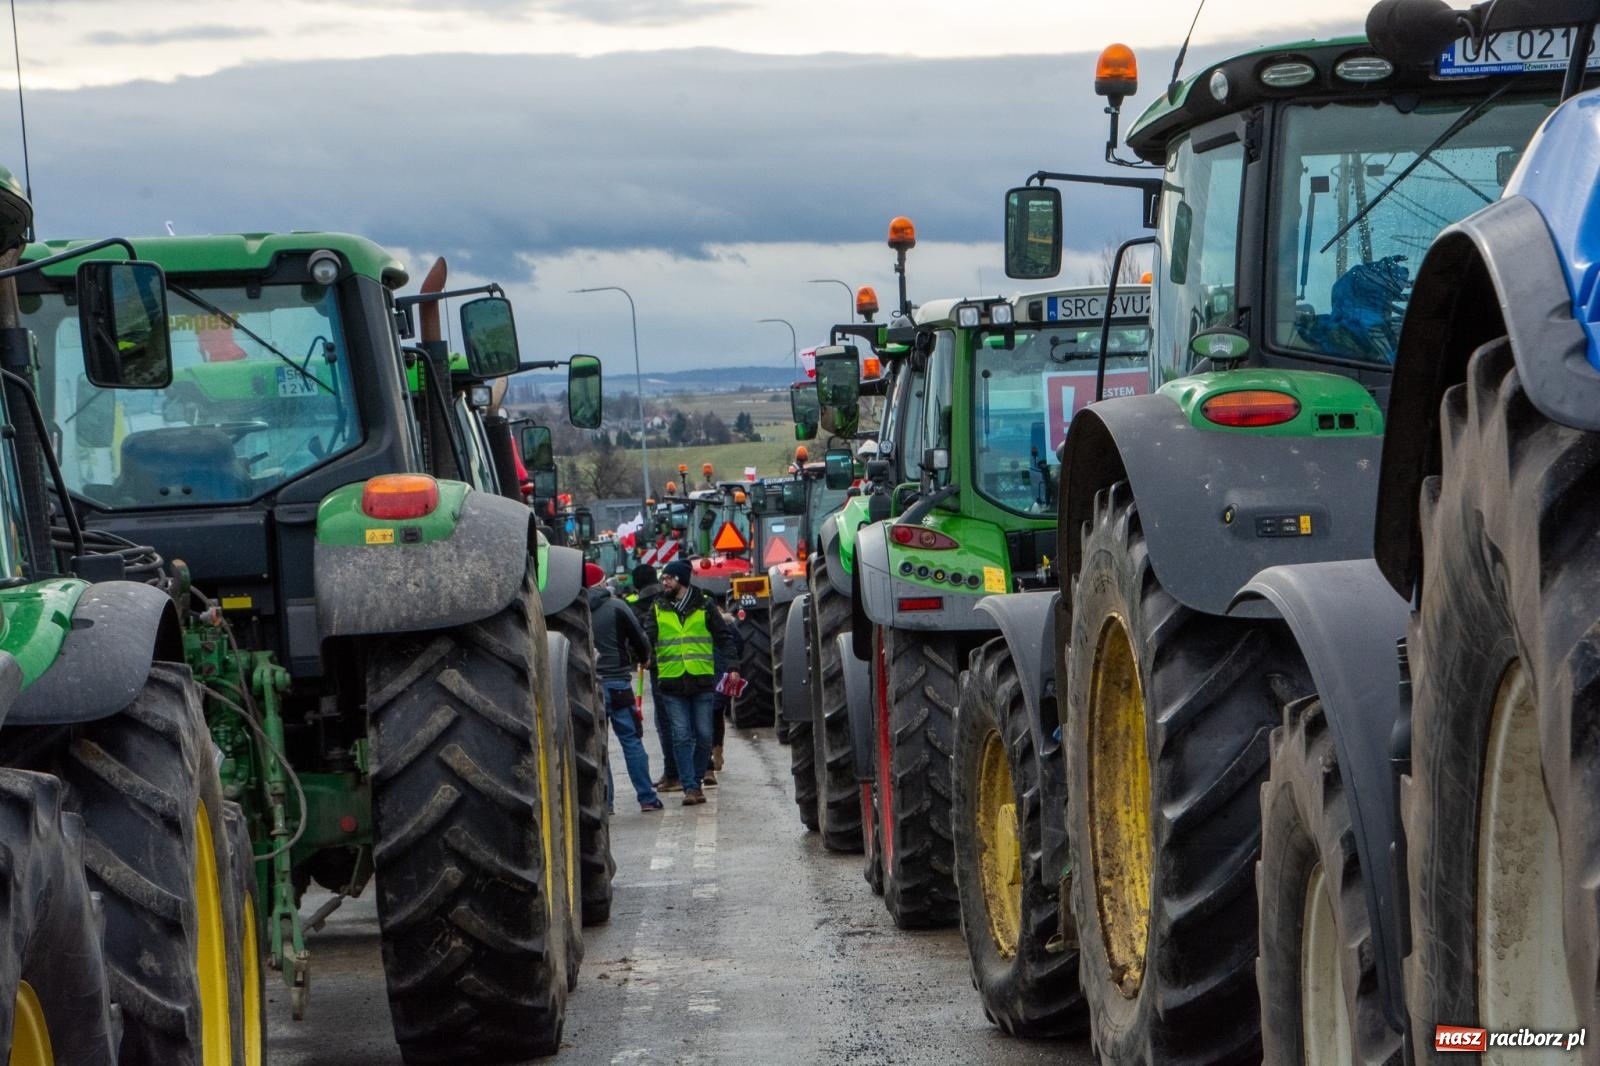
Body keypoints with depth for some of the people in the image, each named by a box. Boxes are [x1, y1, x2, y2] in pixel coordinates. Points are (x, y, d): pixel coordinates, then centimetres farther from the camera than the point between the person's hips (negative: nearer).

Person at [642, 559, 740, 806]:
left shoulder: (704, 606, 6)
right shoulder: (657, 609, 9)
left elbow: (723, 637, 8)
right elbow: (647, 637, 0)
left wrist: (732, 667, -1)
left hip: (702, 681, 0)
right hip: (672, 683, 0)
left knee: (703, 736, 3)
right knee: (681, 737, -5)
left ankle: (695, 781, 17)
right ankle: (690, 787, -4)